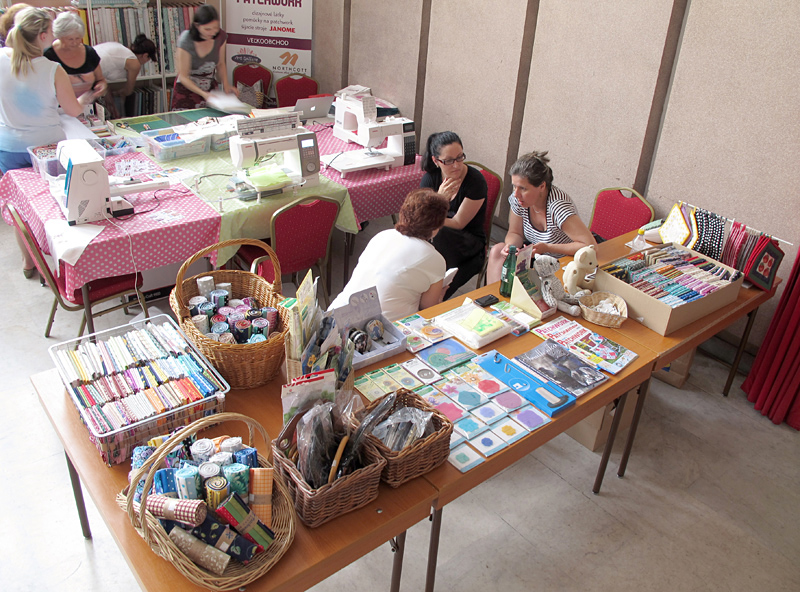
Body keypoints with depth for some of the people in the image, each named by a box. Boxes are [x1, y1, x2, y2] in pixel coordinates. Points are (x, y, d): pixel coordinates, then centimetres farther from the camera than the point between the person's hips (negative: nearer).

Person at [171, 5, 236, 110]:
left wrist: (226, 84, -13)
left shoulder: (221, 36, -10)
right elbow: (183, 77, -20)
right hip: (187, 87, -4)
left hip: (210, 87, 4)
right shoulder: (186, 41, -23)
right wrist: (203, 94, -34)